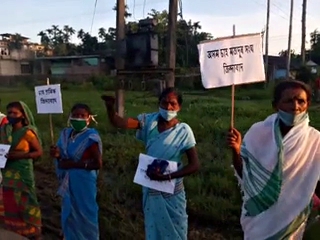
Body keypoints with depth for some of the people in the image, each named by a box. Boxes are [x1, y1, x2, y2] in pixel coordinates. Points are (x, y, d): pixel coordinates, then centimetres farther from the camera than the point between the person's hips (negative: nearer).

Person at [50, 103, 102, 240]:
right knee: (69, 213, 20)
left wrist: (74, 164, -20)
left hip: (84, 182, -6)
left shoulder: (91, 137, -16)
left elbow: (97, 164, -20)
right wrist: (57, 155, -10)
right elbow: (63, 158, 13)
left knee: (84, 214, 7)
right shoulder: (66, 134, 3)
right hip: (68, 181, 7)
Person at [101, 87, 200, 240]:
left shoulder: (183, 131, -14)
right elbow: (119, 123, -20)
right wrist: (110, 107, -40)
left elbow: (194, 165, -15)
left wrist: (167, 177, -24)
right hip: (150, 188, 3)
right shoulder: (150, 121, -8)